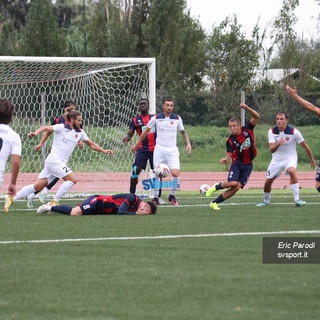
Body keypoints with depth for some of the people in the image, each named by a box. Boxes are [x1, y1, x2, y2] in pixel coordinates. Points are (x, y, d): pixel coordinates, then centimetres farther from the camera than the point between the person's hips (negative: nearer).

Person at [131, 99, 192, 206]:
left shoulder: (177, 118, 3)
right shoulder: (156, 118, -1)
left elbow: (183, 132, 17)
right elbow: (146, 131, 9)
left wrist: (188, 143, 1)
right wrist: (137, 145, 12)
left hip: (173, 150, 1)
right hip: (159, 150, -1)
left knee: (176, 173, -14)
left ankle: (172, 196, 7)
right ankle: (156, 198, 11)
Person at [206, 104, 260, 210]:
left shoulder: (247, 130, -7)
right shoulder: (230, 141, -12)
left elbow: (256, 116, -11)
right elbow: (229, 155, -15)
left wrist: (247, 108, -26)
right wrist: (226, 159, -39)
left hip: (248, 165, 2)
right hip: (237, 162, -2)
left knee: (236, 187, -10)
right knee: (232, 183, -25)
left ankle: (215, 203, 0)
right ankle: (216, 186, 8)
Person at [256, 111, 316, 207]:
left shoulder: (294, 132, -18)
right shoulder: (272, 131, -12)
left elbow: (305, 146, -5)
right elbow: (271, 150, -20)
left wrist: (312, 159, 5)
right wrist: (278, 144, -42)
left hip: (290, 157, -3)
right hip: (277, 159, 3)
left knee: (291, 171, -35)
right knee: (267, 182, 3)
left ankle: (297, 199, -33)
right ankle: (266, 201, 33)